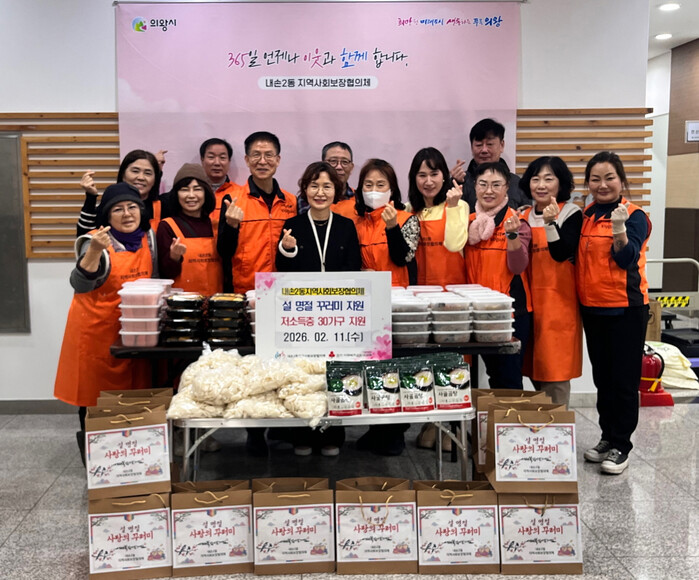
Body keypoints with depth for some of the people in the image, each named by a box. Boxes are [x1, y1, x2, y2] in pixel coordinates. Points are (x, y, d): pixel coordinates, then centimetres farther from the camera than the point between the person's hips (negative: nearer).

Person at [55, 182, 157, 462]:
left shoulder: (149, 238, 4)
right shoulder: (96, 242, -11)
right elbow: (80, 285, -25)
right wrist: (95, 251, -38)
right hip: (97, 329, -4)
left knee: (133, 392, 10)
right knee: (94, 393, 3)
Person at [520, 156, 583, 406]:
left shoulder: (571, 213, -5)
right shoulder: (525, 215, 12)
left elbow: (561, 253, -18)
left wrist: (550, 223, -30)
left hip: (559, 300, -6)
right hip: (531, 299, 6)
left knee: (555, 368, -3)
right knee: (533, 366, 11)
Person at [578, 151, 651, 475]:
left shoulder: (635, 216, -9)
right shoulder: (585, 216, 8)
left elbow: (626, 259, -19)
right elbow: (573, 254, 13)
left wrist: (619, 229, -35)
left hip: (625, 309, -6)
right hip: (592, 307, 6)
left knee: (623, 379, 2)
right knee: (602, 377, 15)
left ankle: (620, 446, 12)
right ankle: (607, 437, 28)